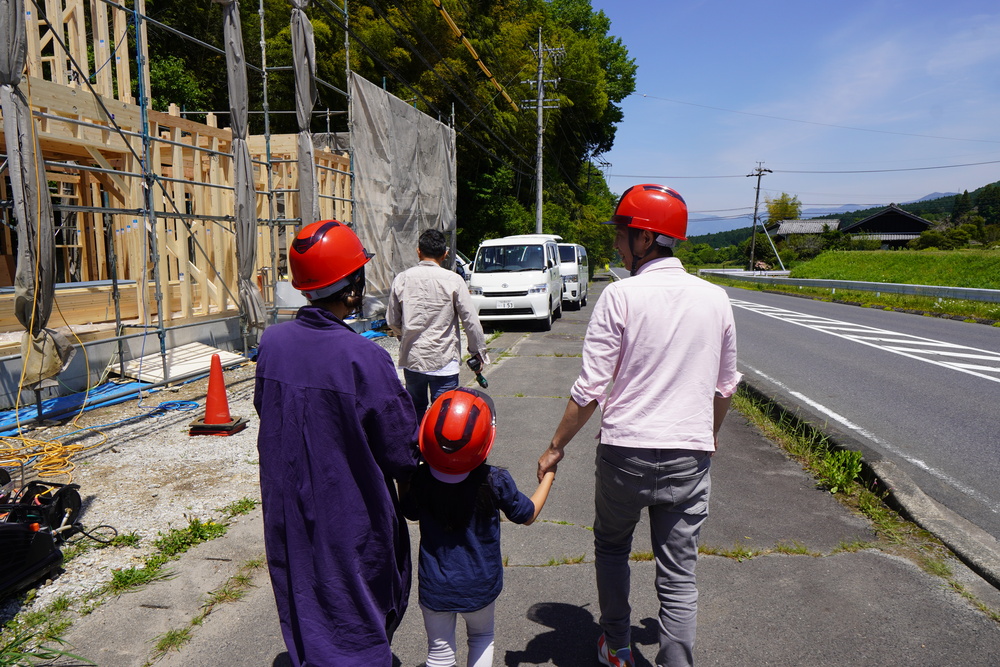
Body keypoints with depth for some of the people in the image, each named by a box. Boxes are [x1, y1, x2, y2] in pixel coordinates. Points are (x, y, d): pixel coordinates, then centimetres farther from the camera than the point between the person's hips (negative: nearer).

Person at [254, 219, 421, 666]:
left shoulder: (272, 343, -8)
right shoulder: (364, 359, -25)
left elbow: (265, 411, 6)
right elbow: (402, 454, -19)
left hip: (287, 516, 6)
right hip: (352, 522, -5)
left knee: (304, 620, 25)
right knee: (360, 624, 16)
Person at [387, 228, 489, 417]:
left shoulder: (402, 279, -1)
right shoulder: (453, 280, -10)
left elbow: (392, 321, 7)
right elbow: (471, 320, -8)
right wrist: (478, 351, 5)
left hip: (411, 359, 4)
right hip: (443, 360, -3)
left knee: (415, 410, 20)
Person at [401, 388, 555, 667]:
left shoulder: (419, 479, -20)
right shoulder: (495, 482, -23)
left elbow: (410, 513, 2)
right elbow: (529, 515, -5)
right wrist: (548, 475, 9)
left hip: (435, 589, 1)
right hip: (480, 588, 0)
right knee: (482, 638, 27)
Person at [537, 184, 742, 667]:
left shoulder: (621, 295, -11)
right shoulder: (715, 298, 3)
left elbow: (591, 387, -12)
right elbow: (725, 386, 13)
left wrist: (556, 446, -1)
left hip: (627, 450, -2)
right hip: (691, 455, 3)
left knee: (611, 546, 22)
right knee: (679, 573, 12)